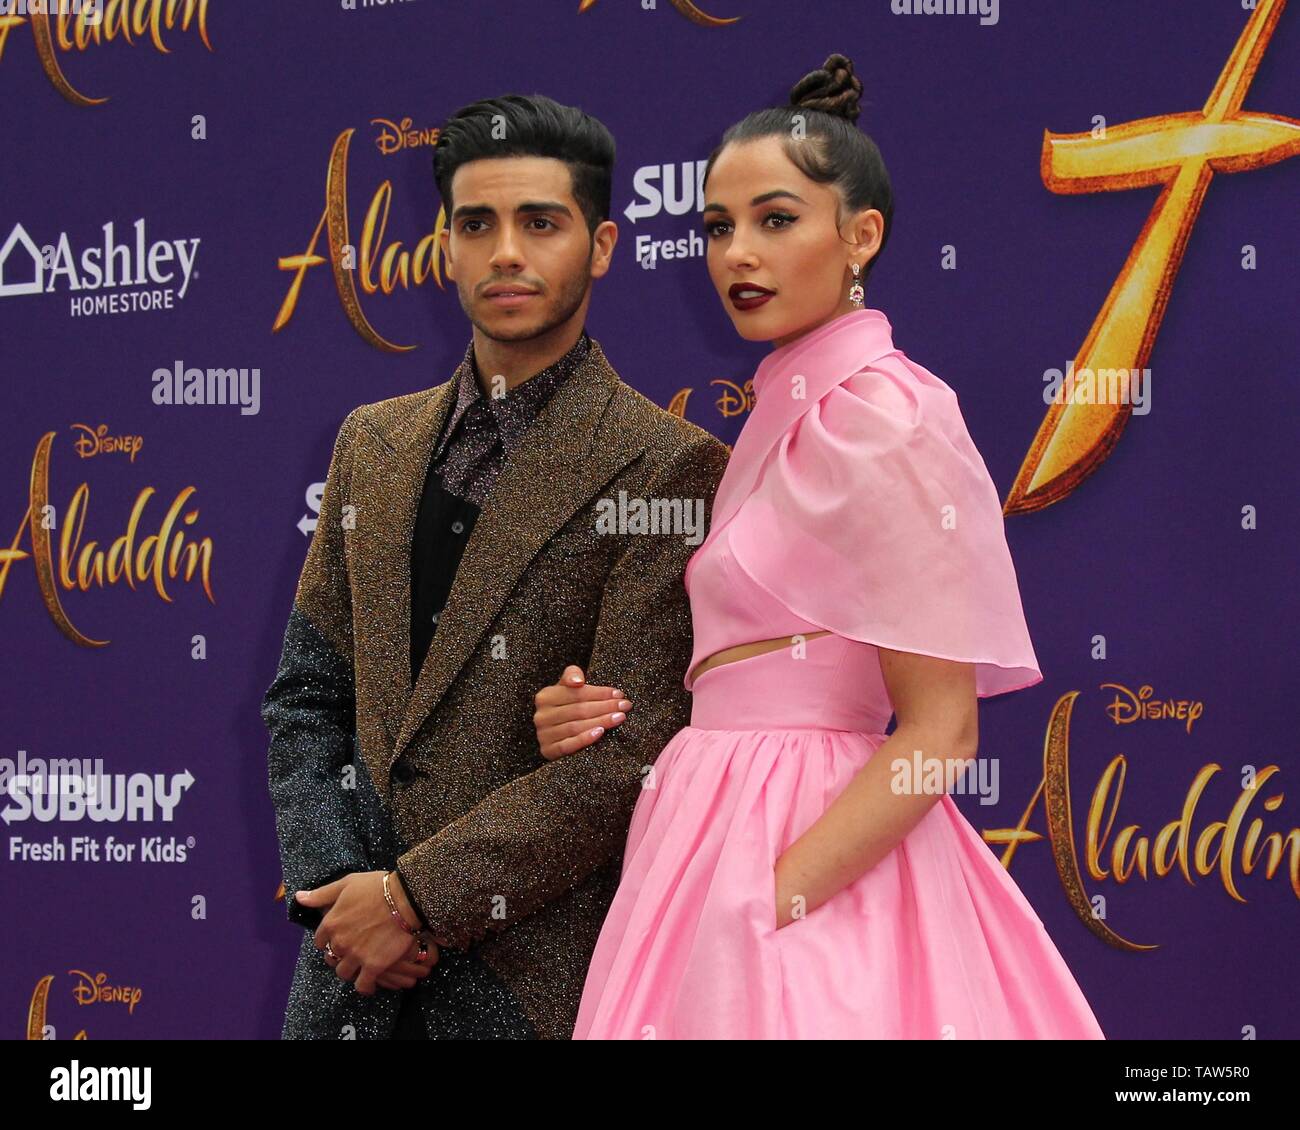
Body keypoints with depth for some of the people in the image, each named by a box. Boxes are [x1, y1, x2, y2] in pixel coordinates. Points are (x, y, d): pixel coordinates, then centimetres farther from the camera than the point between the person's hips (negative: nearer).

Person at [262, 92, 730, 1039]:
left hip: (532, 979, -5)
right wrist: (335, 884, -4)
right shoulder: (374, 443, 10)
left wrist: (416, 895, -15)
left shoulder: (668, 470, -9)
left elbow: (630, 749, -15)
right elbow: (306, 696, 11)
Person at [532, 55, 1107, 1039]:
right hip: (725, 831, 8)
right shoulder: (784, 416, 13)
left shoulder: (880, 414, -13)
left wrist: (764, 903, -23)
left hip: (822, 863, -8)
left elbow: (939, 733, -18)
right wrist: (603, 725, 2)